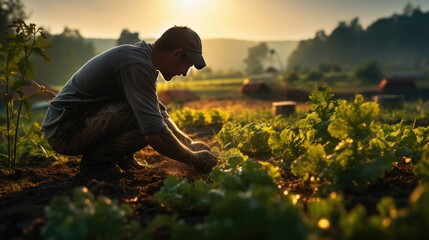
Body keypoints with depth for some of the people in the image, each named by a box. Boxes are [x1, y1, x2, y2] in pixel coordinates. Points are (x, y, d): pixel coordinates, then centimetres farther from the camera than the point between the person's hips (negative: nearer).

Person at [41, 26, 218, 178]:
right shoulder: (137, 64, -24)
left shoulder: (141, 55, 7)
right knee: (145, 119, -27)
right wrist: (194, 159, -15)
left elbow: (160, 112, 20)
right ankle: (96, 162, -8)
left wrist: (189, 144, 12)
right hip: (64, 131, -10)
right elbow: (155, 134, -30)